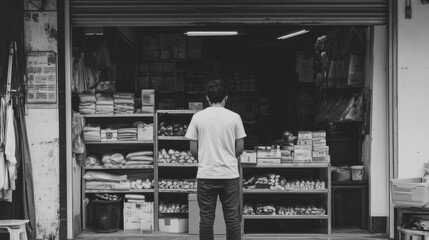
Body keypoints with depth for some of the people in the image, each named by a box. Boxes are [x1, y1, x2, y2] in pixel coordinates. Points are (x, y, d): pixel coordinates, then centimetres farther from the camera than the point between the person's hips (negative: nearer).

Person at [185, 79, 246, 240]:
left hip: (205, 174, 0)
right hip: (229, 174, 0)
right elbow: (240, 148, 3)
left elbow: (193, 150, 1)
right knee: (232, 218, 6)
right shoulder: (234, 117, -1)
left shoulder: (198, 117, -1)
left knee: (206, 218, 6)